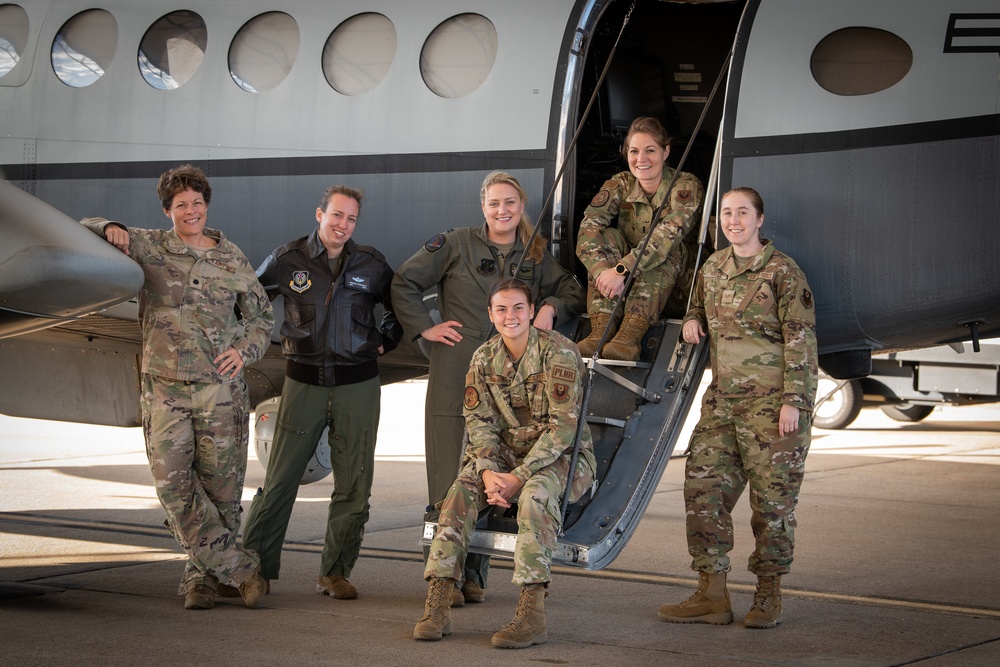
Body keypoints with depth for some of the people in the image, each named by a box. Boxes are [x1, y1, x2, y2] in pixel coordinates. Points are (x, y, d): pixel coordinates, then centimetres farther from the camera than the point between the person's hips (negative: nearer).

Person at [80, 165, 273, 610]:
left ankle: (200, 577, 15)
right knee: (173, 482, -12)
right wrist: (109, 229, -9)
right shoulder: (149, 247, 6)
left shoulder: (232, 259, 8)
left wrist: (245, 350, -1)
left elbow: (261, 317, 17)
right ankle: (239, 568, -5)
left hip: (221, 389, 0)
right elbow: (85, 229, 13)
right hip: (165, 388, 0)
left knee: (220, 487, 0)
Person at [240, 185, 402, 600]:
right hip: (304, 381, -1)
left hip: (357, 383, 1)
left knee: (354, 485, 2)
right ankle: (255, 567, 5)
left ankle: (335, 573, 12)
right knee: (279, 479, -2)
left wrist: (384, 343, 8)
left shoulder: (371, 265, 4)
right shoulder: (287, 260, 0)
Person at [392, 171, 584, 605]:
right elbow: (404, 283, 6)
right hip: (455, 373, -3)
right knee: (449, 475, -6)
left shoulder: (536, 256, 12)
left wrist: (550, 307, 2)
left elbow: (574, 292, 21)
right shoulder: (456, 245, 3)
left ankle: (474, 574, 12)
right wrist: (425, 328, -1)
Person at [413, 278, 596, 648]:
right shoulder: (484, 357, 3)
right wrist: (489, 472, -21)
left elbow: (564, 426, -19)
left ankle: (531, 613, -41)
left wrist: (519, 476, -26)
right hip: (508, 453, 5)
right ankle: (437, 605, -28)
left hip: (563, 456, -5)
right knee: (461, 491, -23)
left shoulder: (558, 351, -15)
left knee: (535, 493, -37)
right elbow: (480, 422, -1)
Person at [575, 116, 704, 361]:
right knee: (607, 237, -22)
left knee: (666, 250, -32)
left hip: (676, 284, -3)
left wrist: (621, 270, -42)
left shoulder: (687, 187, -15)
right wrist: (605, 273, -40)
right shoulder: (620, 185, -5)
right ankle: (601, 329, -37)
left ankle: (631, 334, -47)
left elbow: (668, 236, -31)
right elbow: (588, 227, -21)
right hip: (624, 285, 3)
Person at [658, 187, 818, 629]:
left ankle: (769, 596, 10)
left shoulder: (782, 271, -6)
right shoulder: (713, 267, 13)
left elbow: (800, 340, -9)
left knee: (772, 497, -1)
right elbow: (699, 305, 33)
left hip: (772, 402, -6)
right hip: (722, 399, 6)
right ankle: (711, 595, 6)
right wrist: (692, 321, 8)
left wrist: (793, 401, -15)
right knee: (703, 488, 0)